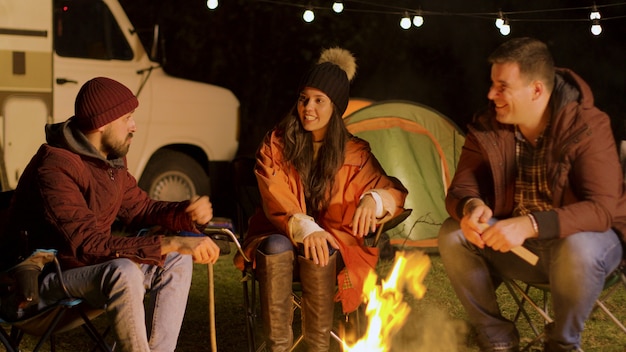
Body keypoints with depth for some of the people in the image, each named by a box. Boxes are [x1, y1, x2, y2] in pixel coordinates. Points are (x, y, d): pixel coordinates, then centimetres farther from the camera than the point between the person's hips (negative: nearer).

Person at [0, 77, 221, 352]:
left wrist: (188, 213, -8)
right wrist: (171, 243, -37)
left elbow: (140, 208, 14)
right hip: (41, 281, -9)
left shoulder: (111, 160, 3)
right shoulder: (56, 167, -25)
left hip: (87, 266, 9)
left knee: (178, 261, 0)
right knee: (123, 271, -35)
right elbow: (88, 244, -33)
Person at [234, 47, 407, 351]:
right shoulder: (276, 144, -4)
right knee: (276, 246, -35)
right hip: (279, 238, 0)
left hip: (334, 245, 0)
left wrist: (374, 198, -29)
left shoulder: (354, 153, -1)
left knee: (317, 253, -35)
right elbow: (276, 201, -15)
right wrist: (305, 228, -38)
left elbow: (394, 192, -2)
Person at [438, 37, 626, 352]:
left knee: (578, 249, -38)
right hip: (516, 244, 4)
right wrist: (471, 207, -33)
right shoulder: (488, 128, -9)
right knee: (452, 235, -19)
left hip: (575, 239, -4)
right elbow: (460, 189, -6)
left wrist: (531, 224, -43)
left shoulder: (587, 126, -22)